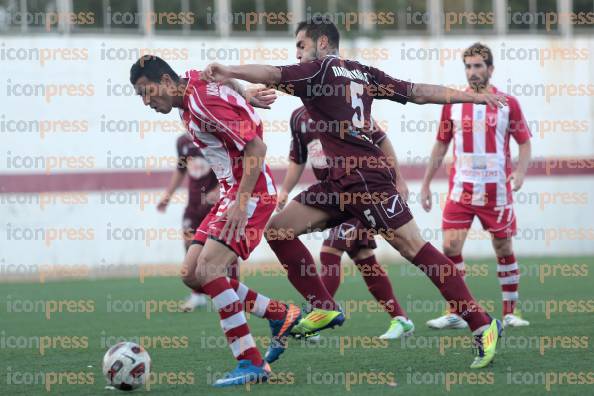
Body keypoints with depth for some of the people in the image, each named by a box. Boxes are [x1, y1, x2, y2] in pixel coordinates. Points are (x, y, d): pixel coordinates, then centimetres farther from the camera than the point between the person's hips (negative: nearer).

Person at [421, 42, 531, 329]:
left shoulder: (508, 103, -1)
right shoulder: (453, 104, 5)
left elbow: (524, 143, 4)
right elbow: (440, 146, 13)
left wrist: (520, 172, -14)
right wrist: (425, 184, 11)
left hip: (496, 190, -1)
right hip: (461, 188, 1)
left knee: (504, 249, 4)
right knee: (451, 246, -9)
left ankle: (510, 312, 15)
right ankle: (454, 314, -3)